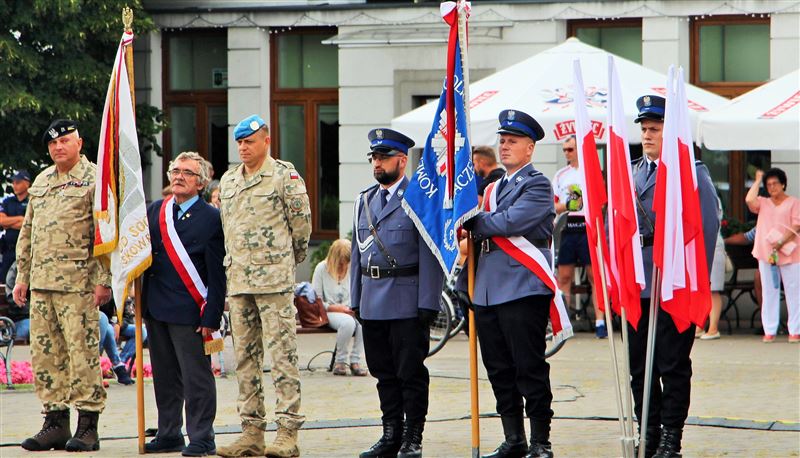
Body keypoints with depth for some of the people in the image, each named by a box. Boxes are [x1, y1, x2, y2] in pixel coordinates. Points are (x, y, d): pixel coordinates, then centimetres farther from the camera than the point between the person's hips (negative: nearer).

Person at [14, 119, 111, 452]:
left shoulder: (94, 179, -3)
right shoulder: (41, 182, 18)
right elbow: (27, 233, 23)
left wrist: (103, 280, -13)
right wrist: (22, 276, 18)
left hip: (78, 283, -7)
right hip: (40, 283, 7)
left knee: (82, 352, -7)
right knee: (45, 353, 6)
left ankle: (88, 427, -4)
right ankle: (55, 422, 13)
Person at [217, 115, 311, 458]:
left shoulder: (284, 176, -4)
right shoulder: (227, 181, 15)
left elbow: (301, 223, -1)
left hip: (274, 279, -7)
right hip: (238, 280, 7)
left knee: (282, 353, -8)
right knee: (245, 356, 7)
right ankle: (252, 430, 12)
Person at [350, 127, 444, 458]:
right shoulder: (364, 200, 15)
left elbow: (431, 255, -9)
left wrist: (428, 304, -15)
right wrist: (355, 300, 13)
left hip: (407, 302, -6)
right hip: (372, 303, 6)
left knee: (411, 371, -2)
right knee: (383, 371, 10)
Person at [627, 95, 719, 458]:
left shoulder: (692, 173, -4)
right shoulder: (630, 172, 15)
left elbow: (707, 228, -9)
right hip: (635, 286, 6)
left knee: (673, 367, 0)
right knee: (639, 367, 9)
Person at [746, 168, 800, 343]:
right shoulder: (763, 203, 16)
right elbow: (749, 200, -4)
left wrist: (782, 241, -17)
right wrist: (758, 181, 6)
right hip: (766, 254, 3)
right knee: (769, 292, 3)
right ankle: (769, 331, 5)